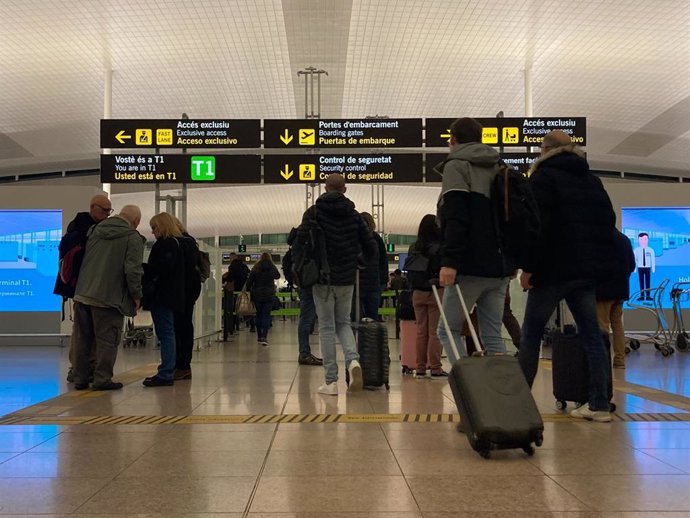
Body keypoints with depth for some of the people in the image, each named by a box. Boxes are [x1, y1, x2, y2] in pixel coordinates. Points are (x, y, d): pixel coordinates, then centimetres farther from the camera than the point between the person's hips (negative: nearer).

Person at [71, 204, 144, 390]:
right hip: (107, 298, -6)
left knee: (82, 339, 12)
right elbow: (133, 269, -14)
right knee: (107, 340, 2)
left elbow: (82, 258, 20)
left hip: (82, 294, 6)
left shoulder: (96, 230, 15)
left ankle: (80, 378, 18)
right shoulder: (133, 238, -6)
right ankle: (102, 379, 2)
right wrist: (136, 295, -3)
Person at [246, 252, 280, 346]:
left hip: (257, 295, 1)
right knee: (266, 315, -1)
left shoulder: (255, 268, -1)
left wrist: (248, 291, 8)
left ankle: (259, 337, 20)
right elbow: (278, 276, 18)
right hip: (269, 295, -1)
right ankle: (264, 337, -15)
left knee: (259, 314, 14)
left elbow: (249, 281, -3)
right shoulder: (272, 267, -1)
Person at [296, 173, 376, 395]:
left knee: (326, 328, 4)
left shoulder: (314, 212, -5)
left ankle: (331, 381, 2)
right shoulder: (353, 215, 5)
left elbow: (300, 244, -11)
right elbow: (371, 248, 5)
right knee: (343, 323, 18)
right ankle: (353, 360, -9)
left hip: (322, 279, -3)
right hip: (346, 279, 3)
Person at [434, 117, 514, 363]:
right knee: (492, 335, 8)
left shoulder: (457, 166, -2)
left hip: (471, 267, -6)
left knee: (448, 330, 5)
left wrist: (449, 260, -21)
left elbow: (455, 218, -16)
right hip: (500, 266, 7)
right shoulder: (498, 168, 20)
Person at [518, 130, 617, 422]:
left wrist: (528, 267, -13)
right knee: (591, 334, 6)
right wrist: (600, 264, 17)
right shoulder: (592, 181, 18)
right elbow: (608, 222, 16)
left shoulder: (544, 177, -3)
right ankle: (599, 405, 3)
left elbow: (537, 224, -15)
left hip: (554, 268, -6)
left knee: (531, 334, 2)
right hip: (587, 269, 6)